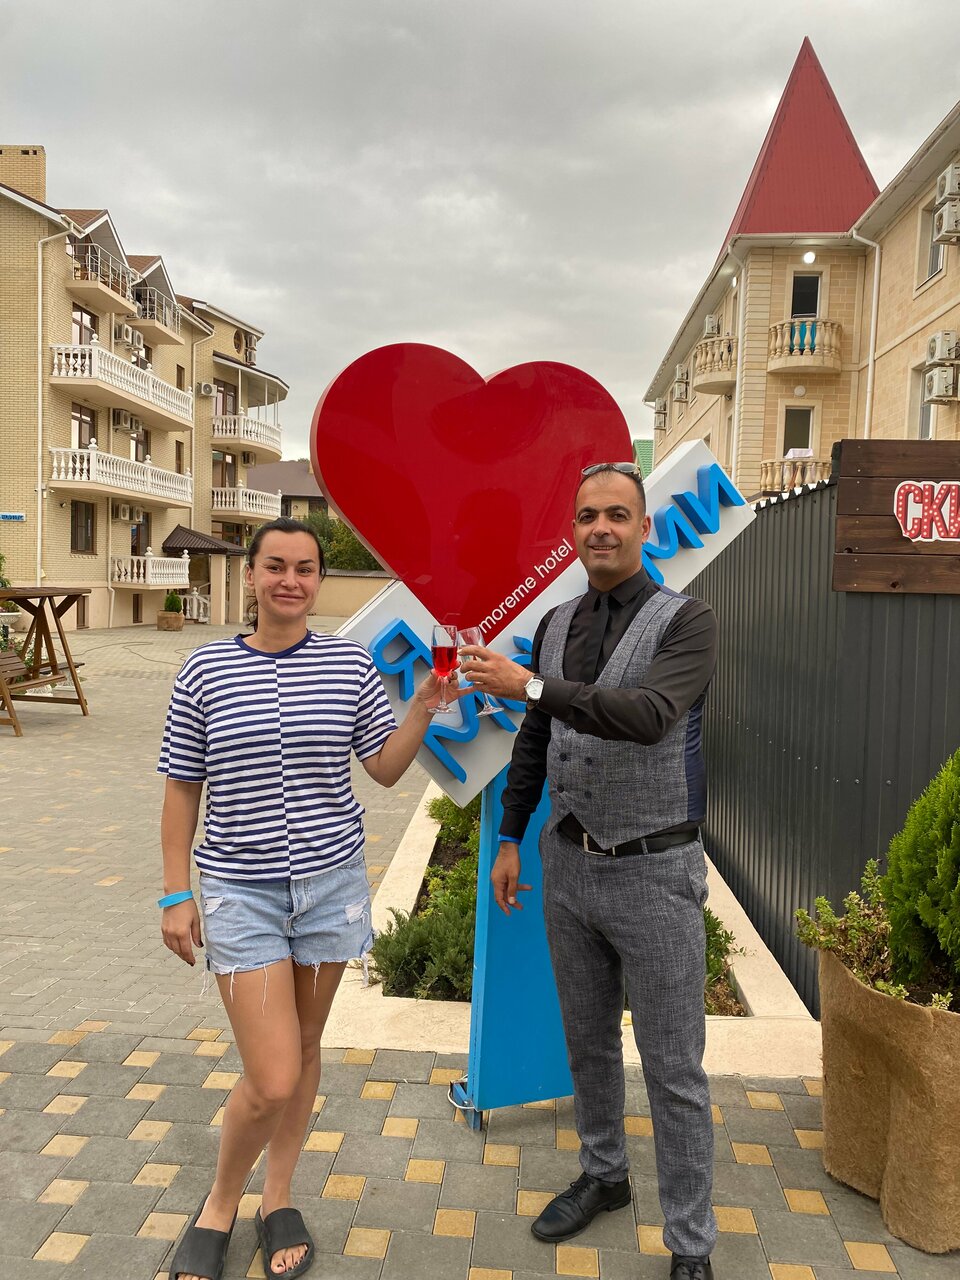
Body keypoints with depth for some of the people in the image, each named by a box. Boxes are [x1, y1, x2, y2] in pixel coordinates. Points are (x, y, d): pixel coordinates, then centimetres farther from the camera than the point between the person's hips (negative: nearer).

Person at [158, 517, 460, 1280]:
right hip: (241, 891, -2)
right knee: (273, 1080, -4)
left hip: (332, 882, 2)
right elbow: (183, 788, 1)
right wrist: (177, 894, 0)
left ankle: (279, 1200, 41)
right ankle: (220, 1205, 28)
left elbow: (385, 769, 2)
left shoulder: (349, 664, -2)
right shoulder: (206, 670, -5)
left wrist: (424, 708, -13)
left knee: (305, 1049, 17)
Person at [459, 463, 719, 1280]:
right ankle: (603, 1175, 44)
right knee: (587, 1042, 21)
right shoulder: (556, 625, 5)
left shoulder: (686, 623, -12)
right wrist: (511, 838, 13)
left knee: (674, 1071, 7)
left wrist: (530, 686, -35)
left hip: (653, 873, -5)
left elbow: (649, 716, -31)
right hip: (568, 865, 5)